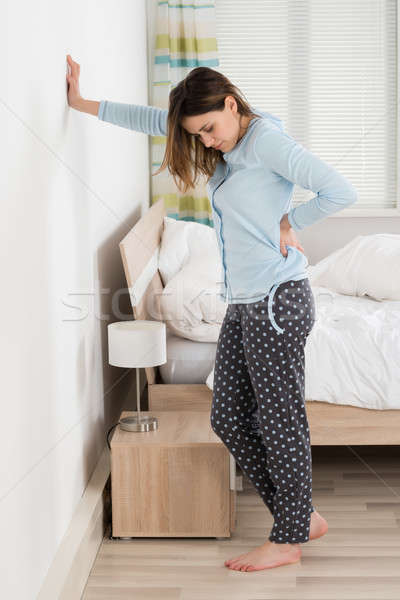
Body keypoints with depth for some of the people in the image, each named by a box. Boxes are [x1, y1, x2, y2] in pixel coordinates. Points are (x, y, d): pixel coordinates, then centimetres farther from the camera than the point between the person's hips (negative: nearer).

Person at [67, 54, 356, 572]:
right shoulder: (227, 148, 15)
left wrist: (288, 222, -8)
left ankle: (288, 539, 17)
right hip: (243, 305, 10)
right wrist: (82, 104, 21)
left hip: (277, 300, -9)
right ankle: (302, 516, 23)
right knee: (229, 419, 11)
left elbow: (340, 192, -19)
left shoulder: (267, 140, -12)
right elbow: (153, 119, 22)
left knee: (280, 422, 1)